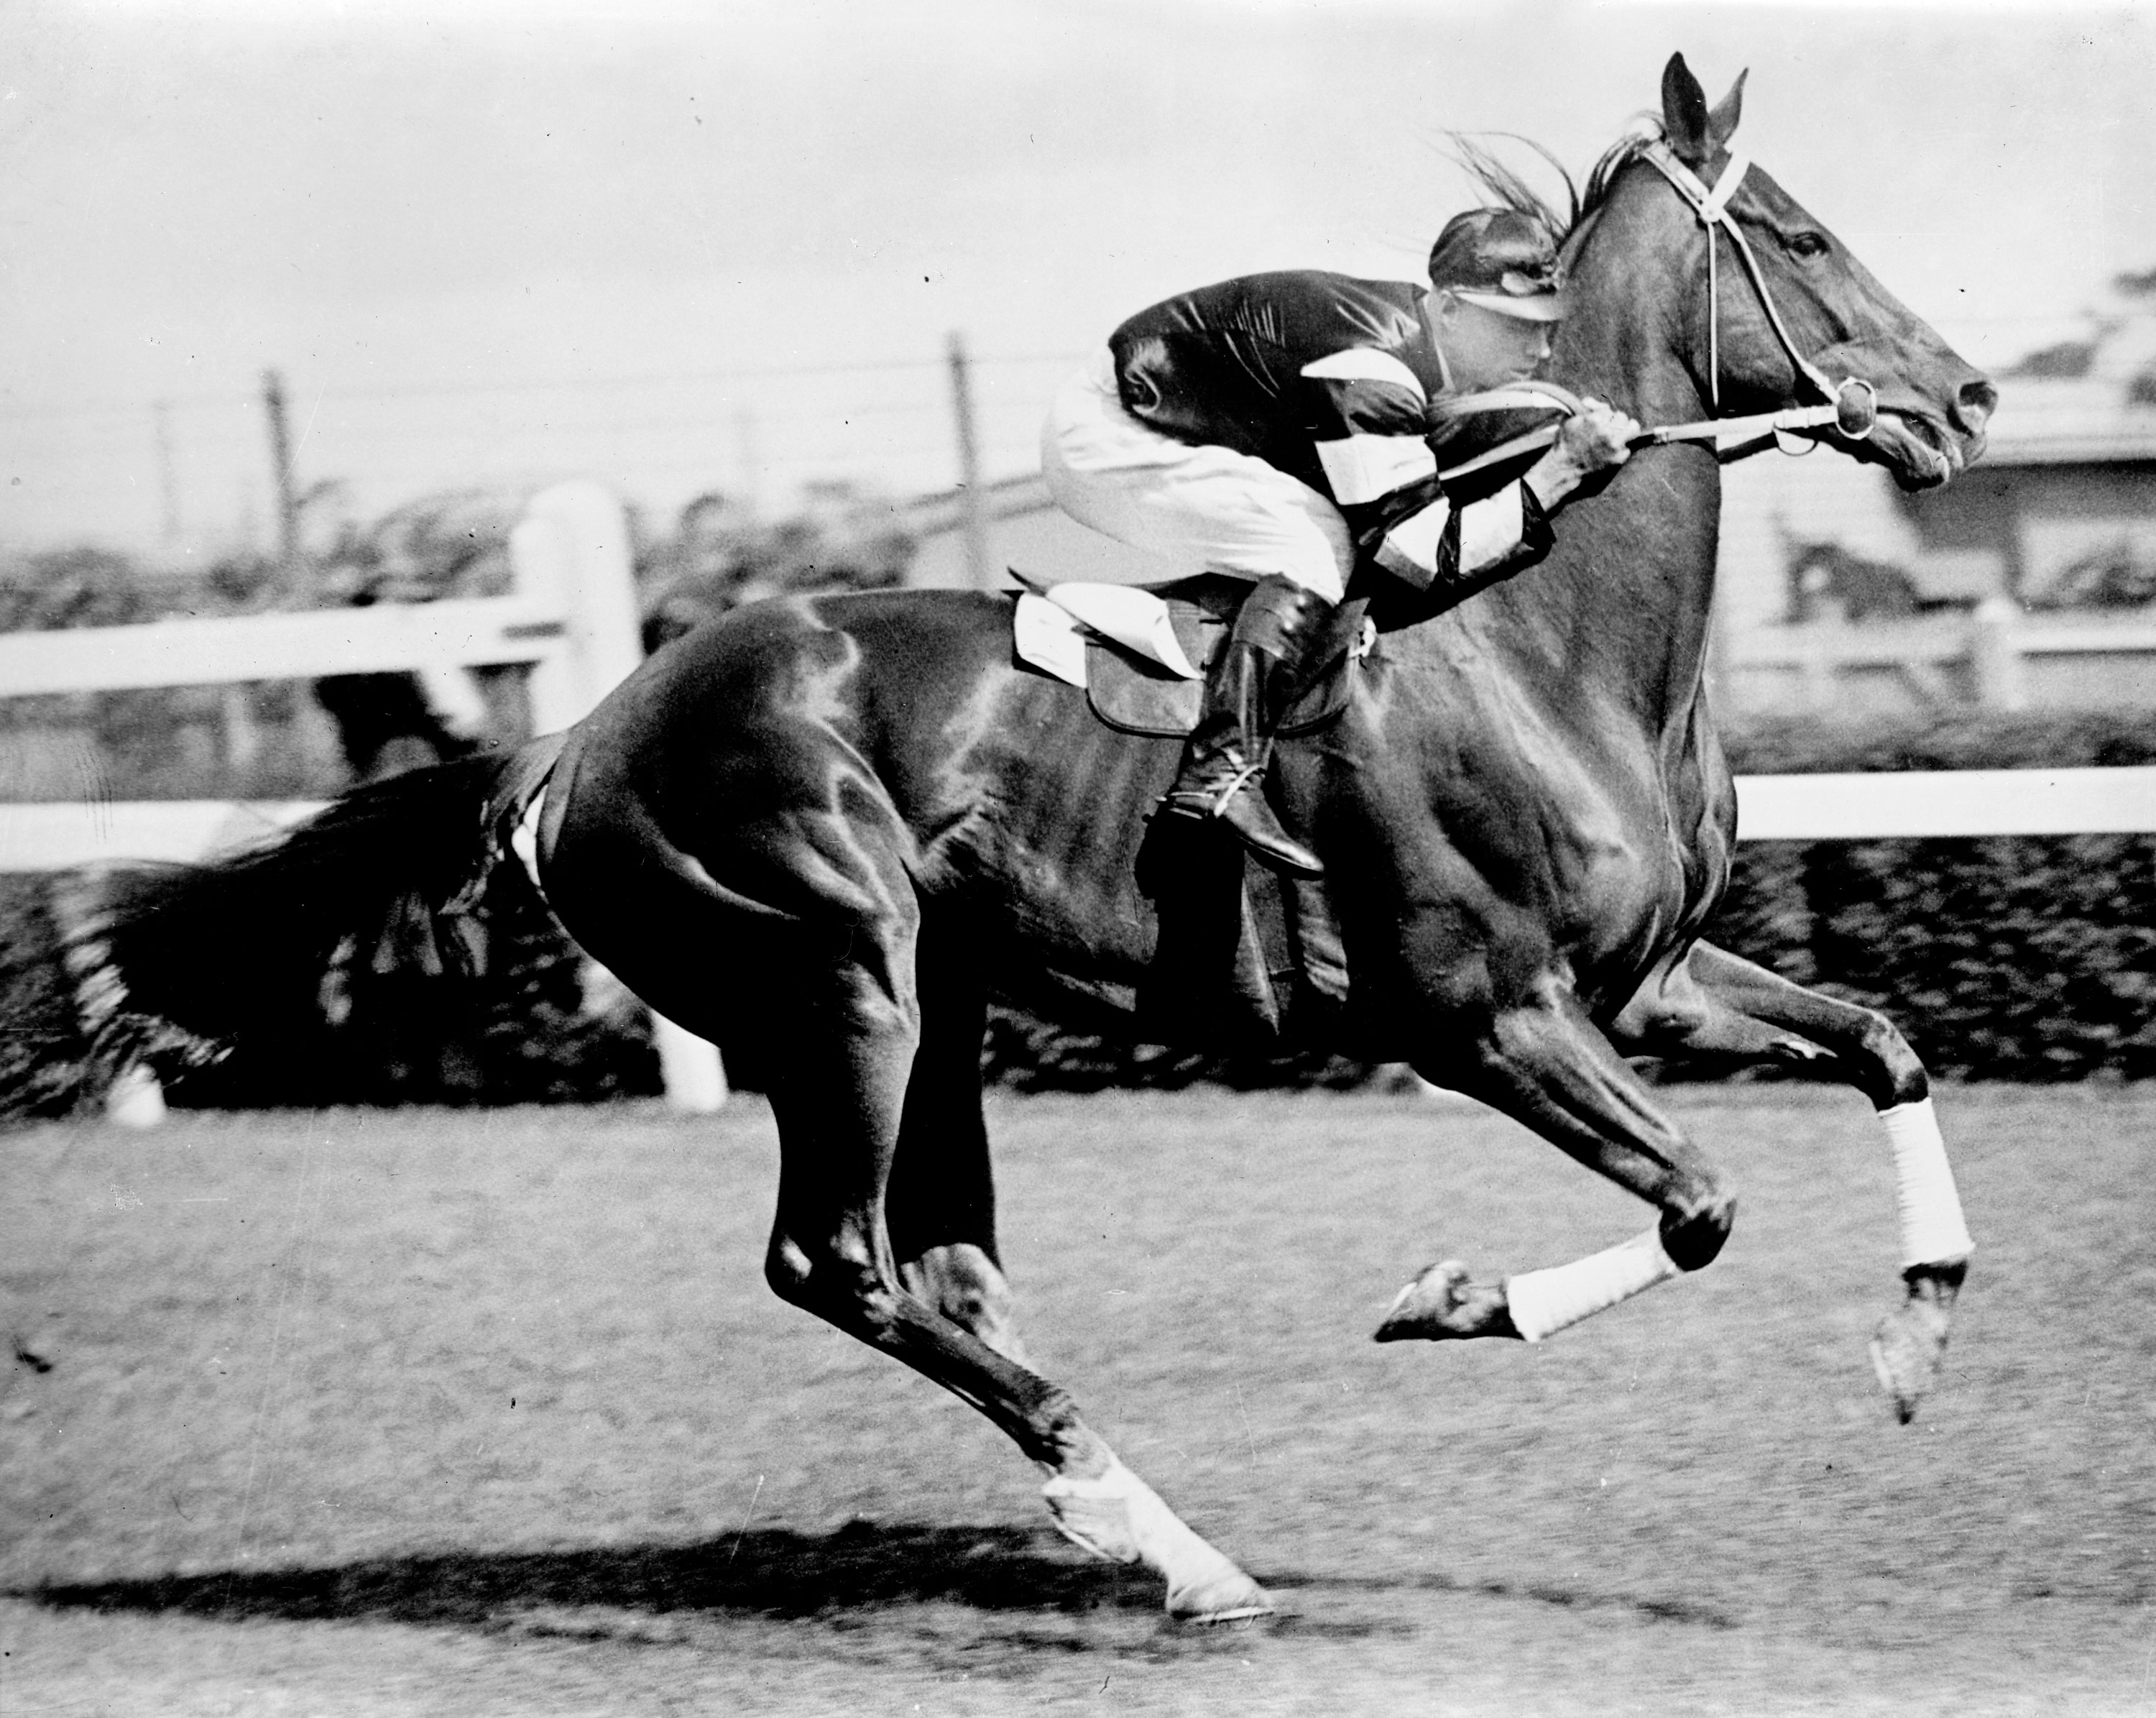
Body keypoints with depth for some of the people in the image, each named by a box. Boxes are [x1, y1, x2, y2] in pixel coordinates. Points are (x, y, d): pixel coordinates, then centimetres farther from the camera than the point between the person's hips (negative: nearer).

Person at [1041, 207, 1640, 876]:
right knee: (1318, 548, -23)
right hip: (1110, 438, -10)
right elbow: (1431, 557, -27)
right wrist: (1564, 467, -25)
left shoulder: (1415, 333, 2)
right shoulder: (1374, 367, -27)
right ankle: (1222, 773, -29)